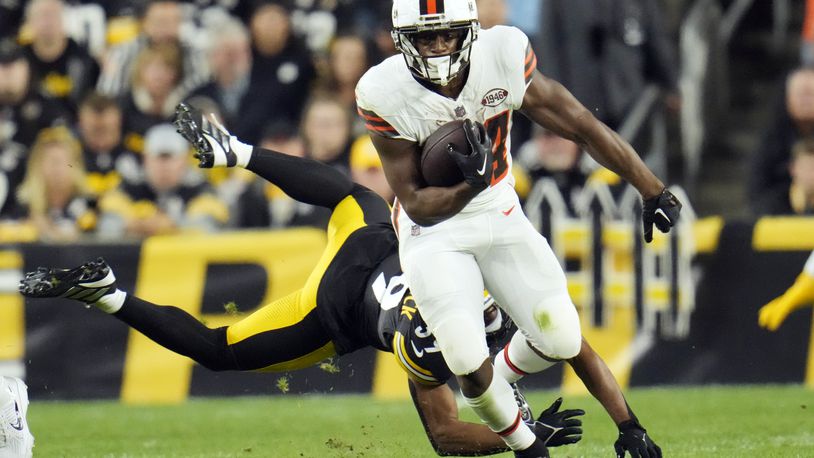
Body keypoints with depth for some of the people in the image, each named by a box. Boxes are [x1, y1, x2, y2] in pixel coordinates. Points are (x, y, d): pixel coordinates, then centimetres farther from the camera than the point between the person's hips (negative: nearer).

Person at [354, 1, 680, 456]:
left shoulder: (502, 58, -19)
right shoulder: (386, 95, -22)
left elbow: (583, 127, -11)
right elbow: (417, 206, -18)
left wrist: (654, 192, -8)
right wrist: (471, 185, -38)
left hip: (500, 216, 2)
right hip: (434, 232, -2)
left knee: (562, 339, -10)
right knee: (468, 359, -18)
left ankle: (503, 376, 26)